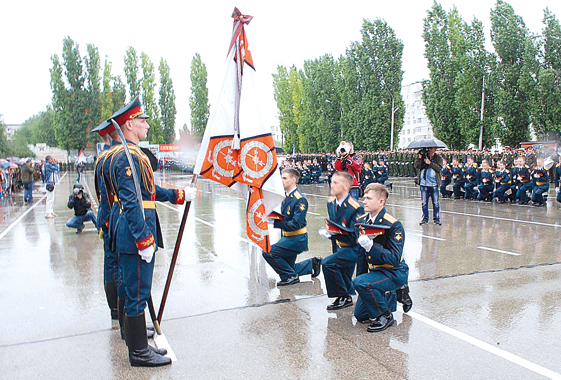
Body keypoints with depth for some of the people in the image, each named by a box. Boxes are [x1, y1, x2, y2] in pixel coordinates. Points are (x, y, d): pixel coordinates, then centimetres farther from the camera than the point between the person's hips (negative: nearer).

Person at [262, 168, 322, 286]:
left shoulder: (300, 199, -20)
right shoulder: (286, 197, 7)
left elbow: (296, 224, -26)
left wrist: (275, 223, -28)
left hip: (297, 239, -9)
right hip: (288, 237, 9)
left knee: (268, 252, -18)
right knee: (288, 268, 16)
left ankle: (290, 276, -5)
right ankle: (313, 263, 31)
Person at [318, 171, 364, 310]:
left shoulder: (355, 208, -24)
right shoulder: (331, 203, 0)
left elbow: (354, 236, -27)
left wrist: (332, 234, -34)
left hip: (353, 248, -8)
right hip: (339, 246, 8)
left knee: (327, 263, -23)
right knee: (344, 280, 16)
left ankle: (343, 297, -9)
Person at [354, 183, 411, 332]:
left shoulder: (393, 225, -21)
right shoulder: (362, 220, -2)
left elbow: (395, 259, -27)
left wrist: (371, 246, -39)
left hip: (395, 272, -7)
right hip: (375, 270, 8)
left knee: (360, 282, -33)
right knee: (360, 315, 10)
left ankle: (385, 316, -8)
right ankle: (395, 294, 29)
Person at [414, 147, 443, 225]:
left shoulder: (438, 158, 7)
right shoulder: (423, 156, 10)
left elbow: (439, 168, -9)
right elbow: (416, 166, -3)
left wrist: (430, 163, -14)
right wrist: (420, 158, -14)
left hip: (434, 184, -1)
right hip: (424, 183, 1)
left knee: (436, 202, 1)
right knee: (424, 202, 5)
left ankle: (436, 218, 11)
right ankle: (425, 218, 16)